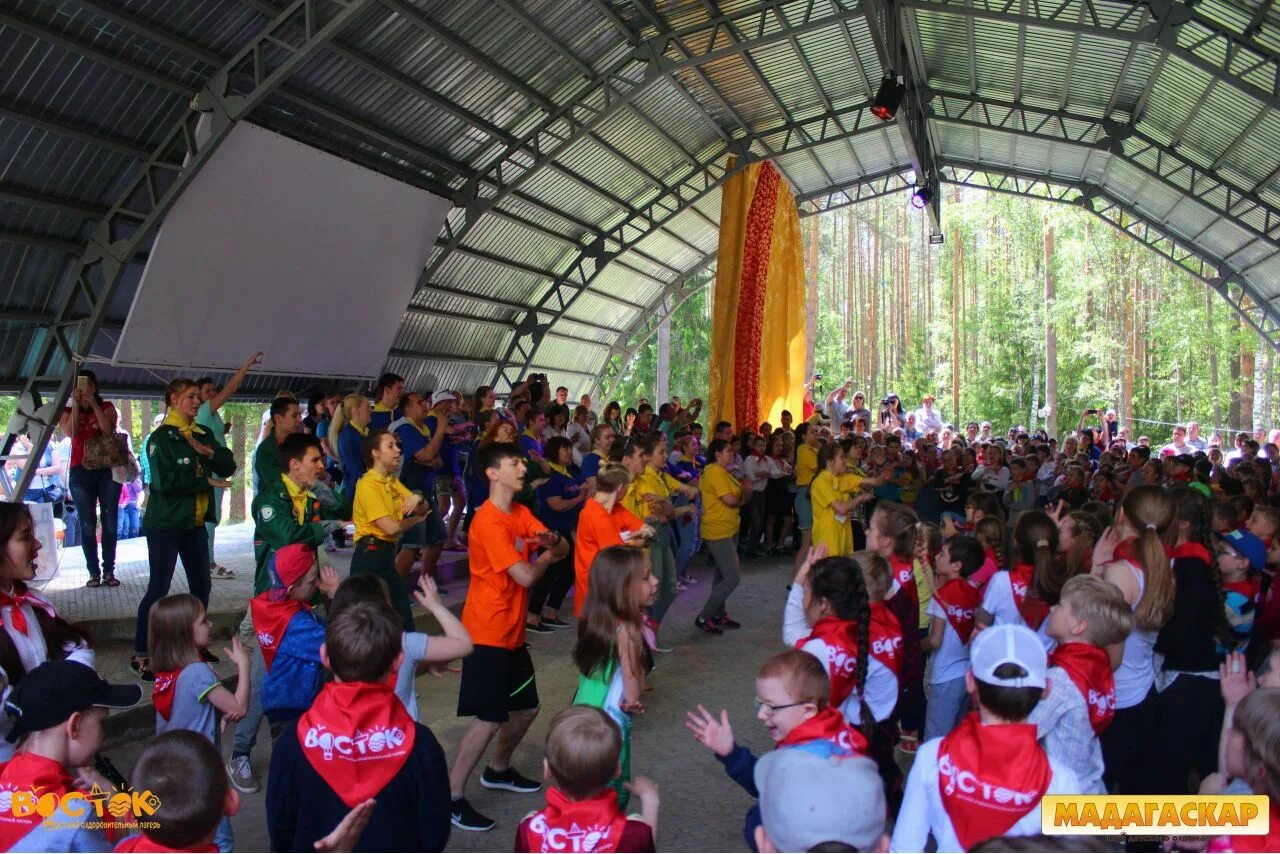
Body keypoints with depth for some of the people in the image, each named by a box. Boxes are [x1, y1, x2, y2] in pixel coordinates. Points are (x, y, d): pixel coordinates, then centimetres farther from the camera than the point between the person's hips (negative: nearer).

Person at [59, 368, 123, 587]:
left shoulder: (107, 407, 7)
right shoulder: (68, 411, 9)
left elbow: (108, 429, -12)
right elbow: (69, 432, -12)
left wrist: (94, 405, -15)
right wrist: (76, 404, -14)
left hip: (108, 471, 0)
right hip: (81, 473, 0)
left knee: (109, 523, 0)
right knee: (87, 525, -1)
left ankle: (109, 571, 4)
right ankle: (94, 572, 2)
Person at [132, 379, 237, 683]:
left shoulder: (202, 435, 9)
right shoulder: (161, 437, -11)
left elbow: (228, 467, 1)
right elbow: (164, 481, -22)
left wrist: (208, 451, -16)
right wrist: (203, 481, -12)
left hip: (195, 523, 7)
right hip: (165, 524, -7)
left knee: (201, 586, 12)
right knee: (159, 589, -4)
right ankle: (140, 656, 5)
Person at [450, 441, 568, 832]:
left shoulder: (521, 513, 7)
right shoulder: (488, 521, -21)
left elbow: (563, 550, 6)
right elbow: (526, 576, -25)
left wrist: (551, 540, -17)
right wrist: (545, 555, -5)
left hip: (512, 631, 9)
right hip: (488, 633, -9)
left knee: (526, 708, 17)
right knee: (490, 718, -7)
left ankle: (498, 771, 38)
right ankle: (452, 797, 5)